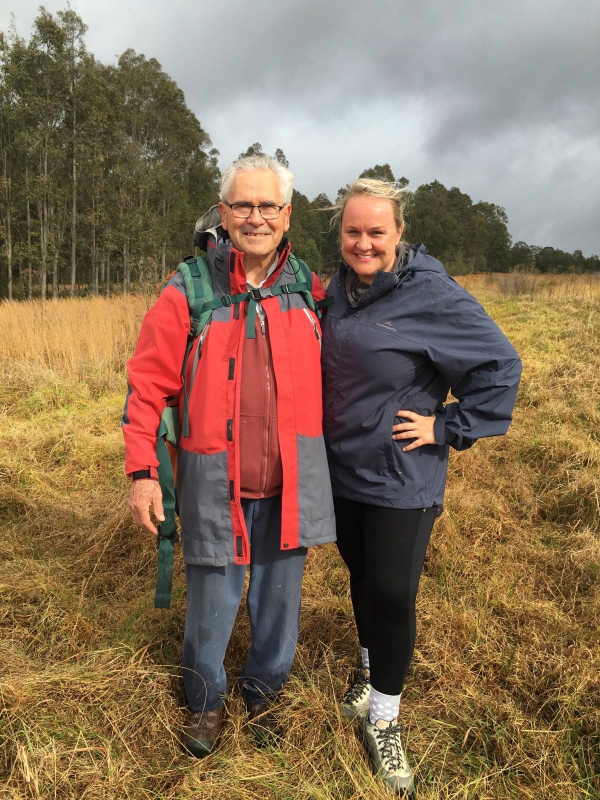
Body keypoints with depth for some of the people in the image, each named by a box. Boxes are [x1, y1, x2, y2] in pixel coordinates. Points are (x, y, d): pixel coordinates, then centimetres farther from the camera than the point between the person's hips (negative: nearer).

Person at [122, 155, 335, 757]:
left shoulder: (309, 291, 3)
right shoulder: (188, 291, -6)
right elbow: (148, 384, -4)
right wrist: (142, 470, -8)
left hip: (291, 482, 3)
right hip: (216, 483, -2)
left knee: (279, 599, 17)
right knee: (211, 602, 11)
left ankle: (263, 691, 45)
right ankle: (204, 701, 41)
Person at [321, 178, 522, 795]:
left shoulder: (432, 295, -17)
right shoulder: (339, 289, 2)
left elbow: (499, 365, -14)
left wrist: (448, 427, -15)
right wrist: (322, 432, 10)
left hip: (400, 480, -5)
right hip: (342, 470, 6)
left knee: (392, 594, 2)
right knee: (361, 579, 20)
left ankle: (383, 720, 24)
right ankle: (370, 673, 44)